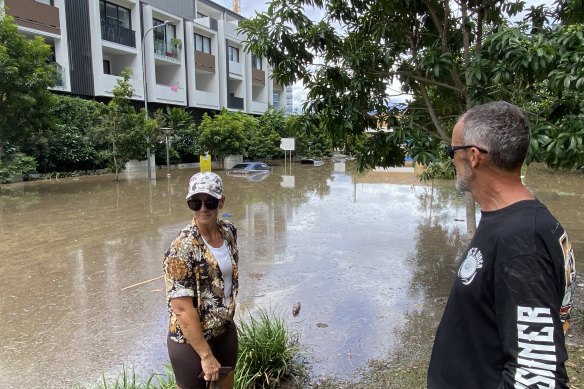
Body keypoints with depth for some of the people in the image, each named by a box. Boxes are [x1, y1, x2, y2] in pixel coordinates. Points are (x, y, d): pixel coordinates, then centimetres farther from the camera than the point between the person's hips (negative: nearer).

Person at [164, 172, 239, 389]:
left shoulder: (230, 232, -4)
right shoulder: (182, 249, -25)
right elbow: (182, 308, -24)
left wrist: (227, 319, 15)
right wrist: (206, 355, -20)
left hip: (226, 333, 7)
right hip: (191, 342, -6)